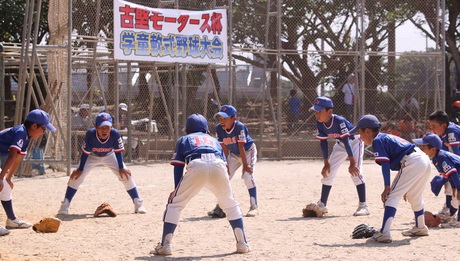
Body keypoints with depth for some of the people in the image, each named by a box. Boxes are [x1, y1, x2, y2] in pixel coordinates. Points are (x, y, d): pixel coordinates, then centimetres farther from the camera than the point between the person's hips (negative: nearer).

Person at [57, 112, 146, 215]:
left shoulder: (115, 134, -33)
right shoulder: (90, 134, -35)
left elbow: (118, 151, -18)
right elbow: (85, 153, -23)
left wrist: (121, 168, -16)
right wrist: (80, 169, -20)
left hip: (109, 156, 1)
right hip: (92, 156, -1)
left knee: (126, 175, -10)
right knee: (77, 175, -16)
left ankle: (138, 203, 3)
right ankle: (65, 205, -7)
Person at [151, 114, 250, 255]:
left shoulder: (183, 140, 34)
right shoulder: (213, 140, 40)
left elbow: (178, 165, 21)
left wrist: (177, 189, 21)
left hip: (196, 165, -2)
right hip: (218, 165, 2)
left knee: (175, 203, 11)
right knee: (230, 204, 22)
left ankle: (165, 245, 3)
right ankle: (242, 244, 16)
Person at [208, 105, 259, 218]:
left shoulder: (239, 127, -31)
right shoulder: (219, 129, -17)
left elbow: (241, 147, -29)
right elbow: (224, 148, -10)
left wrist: (245, 165, -24)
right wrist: (226, 164, -9)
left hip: (248, 151, -5)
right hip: (233, 154, 6)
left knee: (248, 175, -20)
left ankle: (254, 207, -11)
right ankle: (220, 208, 4)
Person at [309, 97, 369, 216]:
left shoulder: (339, 121, -35)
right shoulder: (320, 124, -16)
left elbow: (346, 142, -35)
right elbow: (323, 142, -7)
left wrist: (352, 162, -35)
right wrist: (326, 163, -6)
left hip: (354, 141, -7)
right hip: (340, 144, 7)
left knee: (355, 171, -22)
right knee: (328, 172, 3)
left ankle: (363, 206, -19)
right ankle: (322, 205, 14)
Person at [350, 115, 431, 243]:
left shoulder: (377, 141, 0)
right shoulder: (387, 137, 27)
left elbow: (385, 164, -11)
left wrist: (387, 187, -12)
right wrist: (403, 187, 32)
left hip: (412, 162, -10)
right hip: (425, 159, 10)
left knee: (391, 197, -10)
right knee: (414, 197, 29)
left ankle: (384, 233, -21)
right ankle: (420, 227, 47)